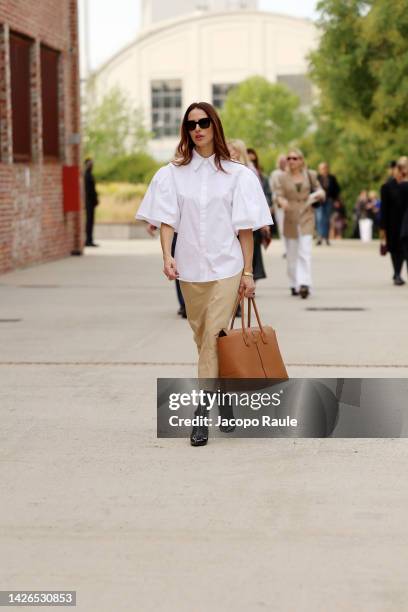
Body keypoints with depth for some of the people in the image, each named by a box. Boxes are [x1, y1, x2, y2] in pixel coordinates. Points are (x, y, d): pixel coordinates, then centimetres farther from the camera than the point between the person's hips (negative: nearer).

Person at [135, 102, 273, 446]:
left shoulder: (236, 173, 1)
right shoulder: (173, 173, 6)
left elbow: (245, 227, 1)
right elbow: (166, 220, 0)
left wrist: (248, 272, -4)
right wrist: (167, 256, -17)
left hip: (226, 267, -2)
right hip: (190, 267, 3)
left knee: (214, 336, -11)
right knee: (203, 337, 11)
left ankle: (202, 412, -11)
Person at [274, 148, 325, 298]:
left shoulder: (310, 175, 5)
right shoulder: (283, 178, 4)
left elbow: (320, 190, 13)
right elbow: (278, 195, -3)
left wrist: (318, 194, -11)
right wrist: (282, 201, -26)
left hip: (306, 216, -1)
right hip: (290, 218, 1)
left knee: (305, 251, -14)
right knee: (292, 253, 8)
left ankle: (304, 284, -20)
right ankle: (294, 284, 21)